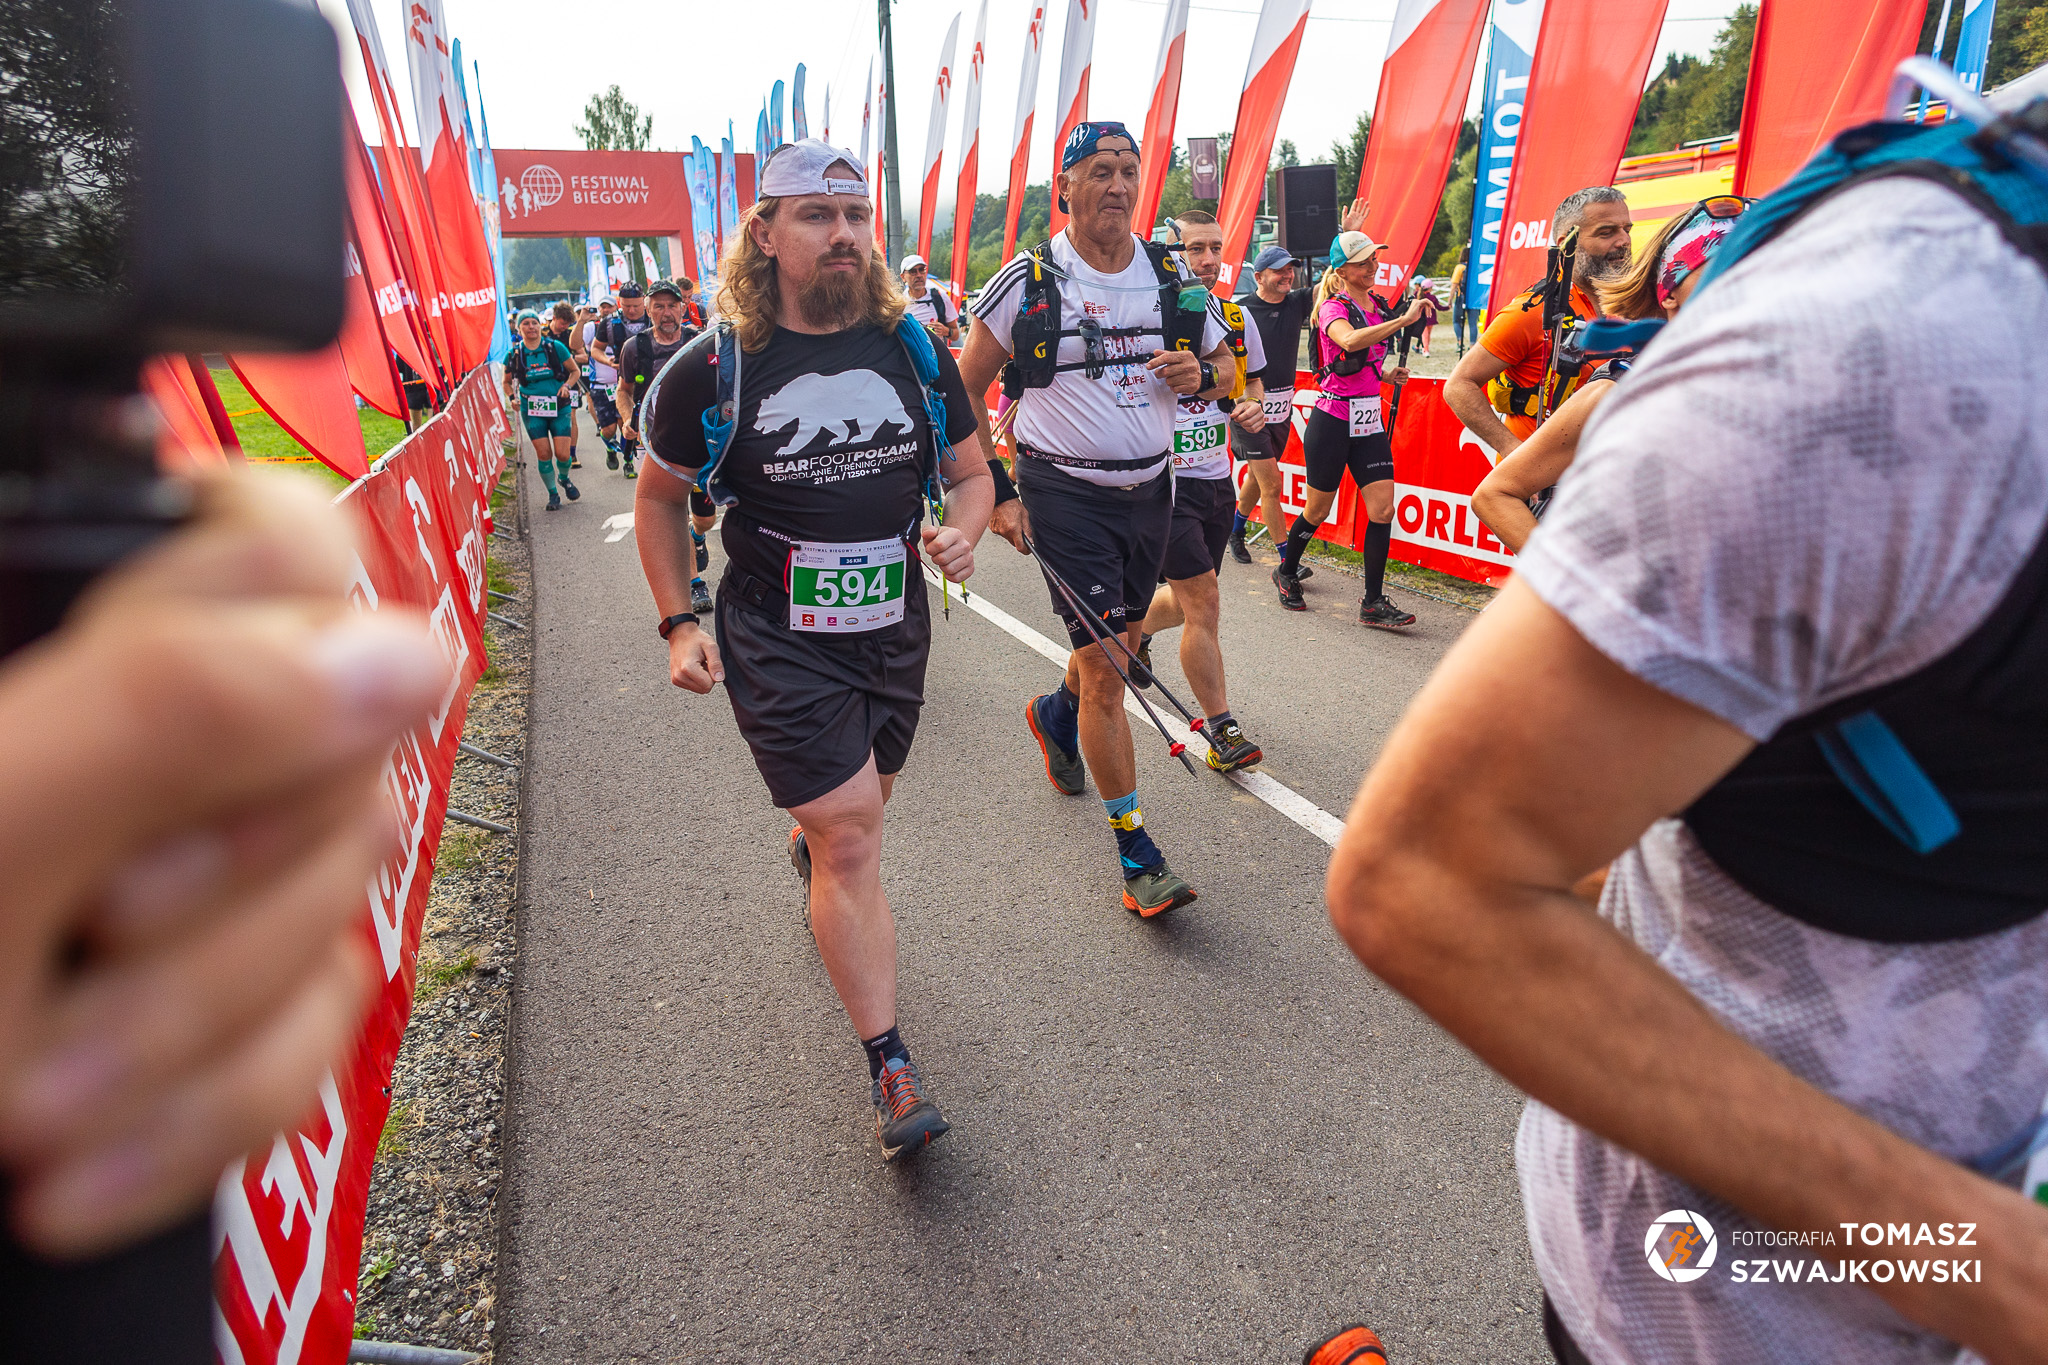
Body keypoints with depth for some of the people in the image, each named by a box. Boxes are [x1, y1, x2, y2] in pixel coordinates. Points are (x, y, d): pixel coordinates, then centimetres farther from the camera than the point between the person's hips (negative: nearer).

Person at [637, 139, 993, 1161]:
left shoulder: (914, 350, 1)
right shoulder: (712, 369, -7)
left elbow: (970, 471, 10)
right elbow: (661, 496, 6)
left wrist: (963, 530, -12)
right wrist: (678, 625, -1)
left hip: (894, 630, 4)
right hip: (777, 643, -4)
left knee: (852, 813, 22)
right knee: (851, 839, -8)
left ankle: (809, 853, 61)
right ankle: (890, 1067, 5)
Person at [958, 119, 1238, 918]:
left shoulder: (1171, 275, 6)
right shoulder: (1029, 280, -6)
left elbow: (1227, 370, 16)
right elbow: (965, 391, 0)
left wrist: (1198, 376, -8)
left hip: (1149, 490, 5)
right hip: (1065, 495, -5)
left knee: (1123, 640, 20)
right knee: (1105, 670, -9)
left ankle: (1056, 715, 54)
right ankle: (1138, 858, 1)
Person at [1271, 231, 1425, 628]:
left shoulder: (1378, 305, 13)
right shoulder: (1333, 307, -9)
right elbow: (1350, 341, -33)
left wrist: (1385, 374, 8)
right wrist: (1405, 319, -34)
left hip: (1370, 420, 6)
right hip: (1333, 419, -6)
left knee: (1383, 509, -5)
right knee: (1318, 510, 6)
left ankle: (1373, 603, 1)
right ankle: (1286, 572, 32)